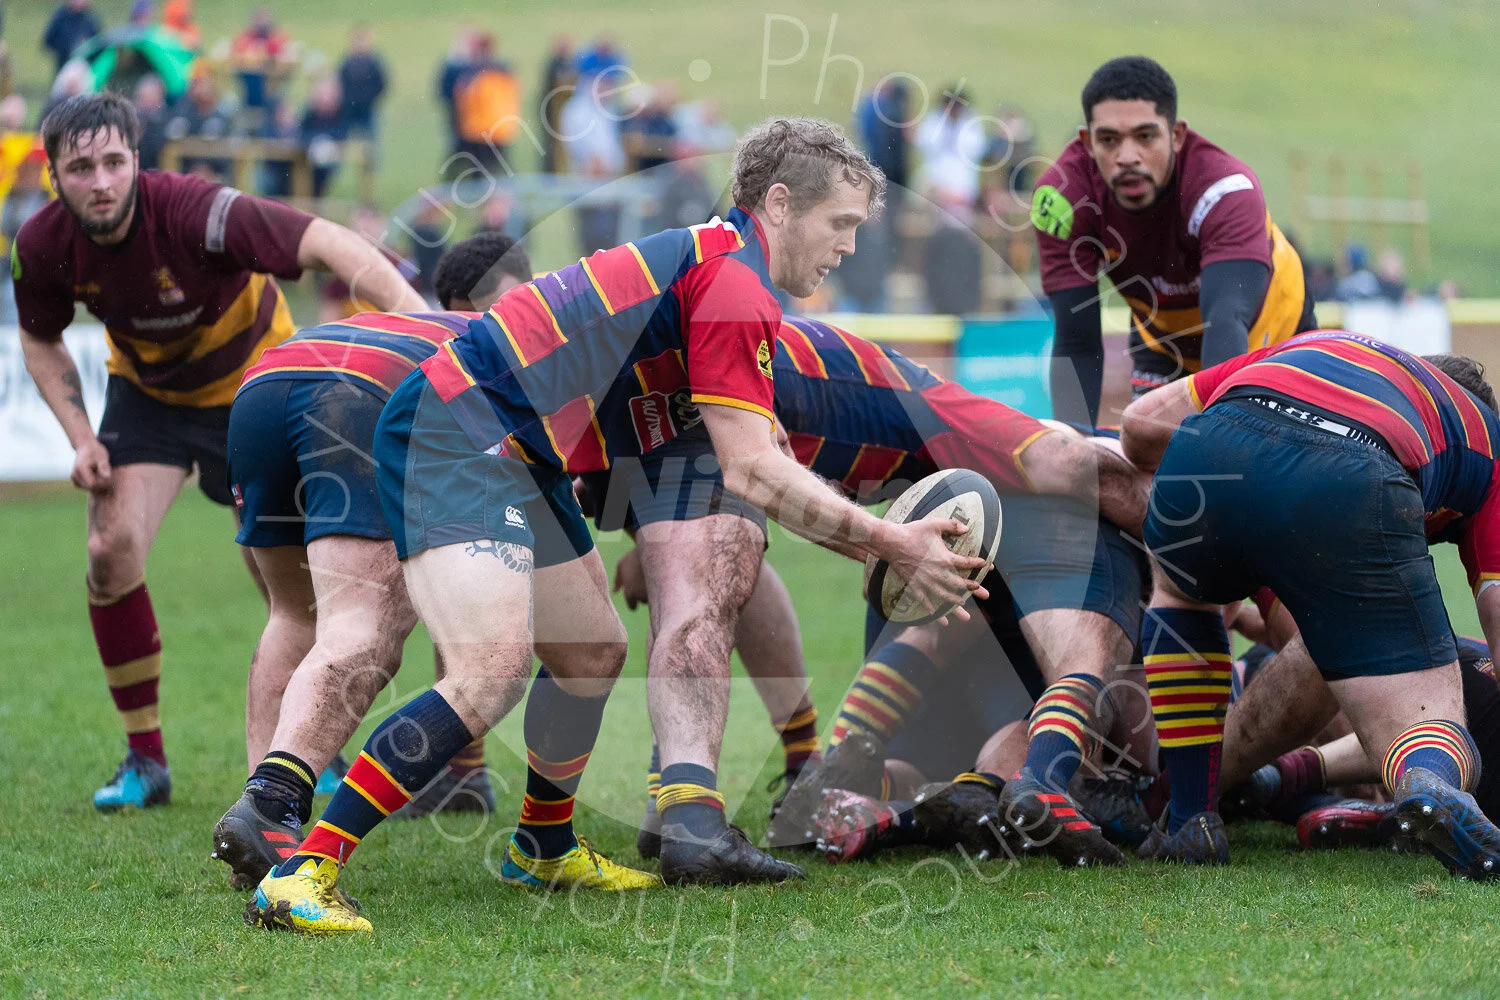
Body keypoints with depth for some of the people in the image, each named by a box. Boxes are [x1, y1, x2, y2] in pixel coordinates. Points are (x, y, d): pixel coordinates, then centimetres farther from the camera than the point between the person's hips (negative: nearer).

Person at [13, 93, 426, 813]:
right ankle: (145, 760, 0)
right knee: (111, 549, -15)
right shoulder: (42, 247, -20)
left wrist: (416, 314, -58)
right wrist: (81, 437, -13)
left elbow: (329, 245, -44)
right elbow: (41, 341, 1)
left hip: (253, 387, -3)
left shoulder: (195, 213, -36)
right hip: (148, 395, 3)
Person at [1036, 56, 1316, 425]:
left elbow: (1226, 321, -53)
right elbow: (1076, 342, -29)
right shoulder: (1063, 196, -31)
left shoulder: (1226, 187, -40)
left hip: (1270, 334, -2)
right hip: (1162, 339, 2)